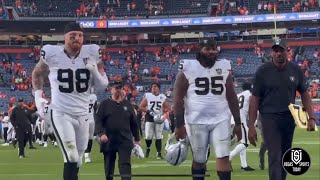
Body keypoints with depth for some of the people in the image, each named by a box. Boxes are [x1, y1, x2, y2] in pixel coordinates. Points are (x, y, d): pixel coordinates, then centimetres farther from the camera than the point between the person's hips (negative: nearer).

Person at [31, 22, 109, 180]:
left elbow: (103, 85, 3)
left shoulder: (92, 53, -3)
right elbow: (37, 74, 12)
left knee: (76, 161, 12)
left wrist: (94, 71, -16)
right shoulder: (52, 53, -9)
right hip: (60, 113, -4)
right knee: (71, 158, -17)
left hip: (82, 114, 4)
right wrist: (38, 96, 0)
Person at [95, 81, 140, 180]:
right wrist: (101, 134, -19)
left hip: (125, 141, 1)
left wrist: (137, 138, 15)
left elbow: (134, 123, 15)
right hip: (109, 141, -1)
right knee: (109, 166, 9)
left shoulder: (127, 104, 10)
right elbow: (98, 121, -3)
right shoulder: (105, 104, 3)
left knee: (125, 164, -10)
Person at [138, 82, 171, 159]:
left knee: (158, 137, 1)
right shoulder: (147, 96, 2)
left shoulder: (162, 97, 6)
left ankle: (159, 153, 5)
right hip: (149, 119, -1)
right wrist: (148, 111, -12)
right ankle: (148, 148, 21)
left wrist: (162, 111, -9)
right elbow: (140, 107, 1)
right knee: (148, 137, -8)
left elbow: (168, 108, 10)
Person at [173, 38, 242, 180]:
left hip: (221, 120, 2)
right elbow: (178, 99, -5)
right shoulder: (188, 69, -5)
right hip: (196, 121, -2)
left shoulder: (224, 68, 6)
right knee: (199, 160, 7)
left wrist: (238, 122, 9)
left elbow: (232, 98, 11)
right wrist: (179, 125, -10)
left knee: (223, 157, -8)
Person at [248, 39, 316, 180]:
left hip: (289, 118, 4)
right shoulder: (263, 71, -7)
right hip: (269, 118, -4)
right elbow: (255, 99, -5)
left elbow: (304, 94, 10)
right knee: (275, 156, -12)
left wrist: (311, 117, 0)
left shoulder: (296, 70, 2)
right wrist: (251, 126, -9)